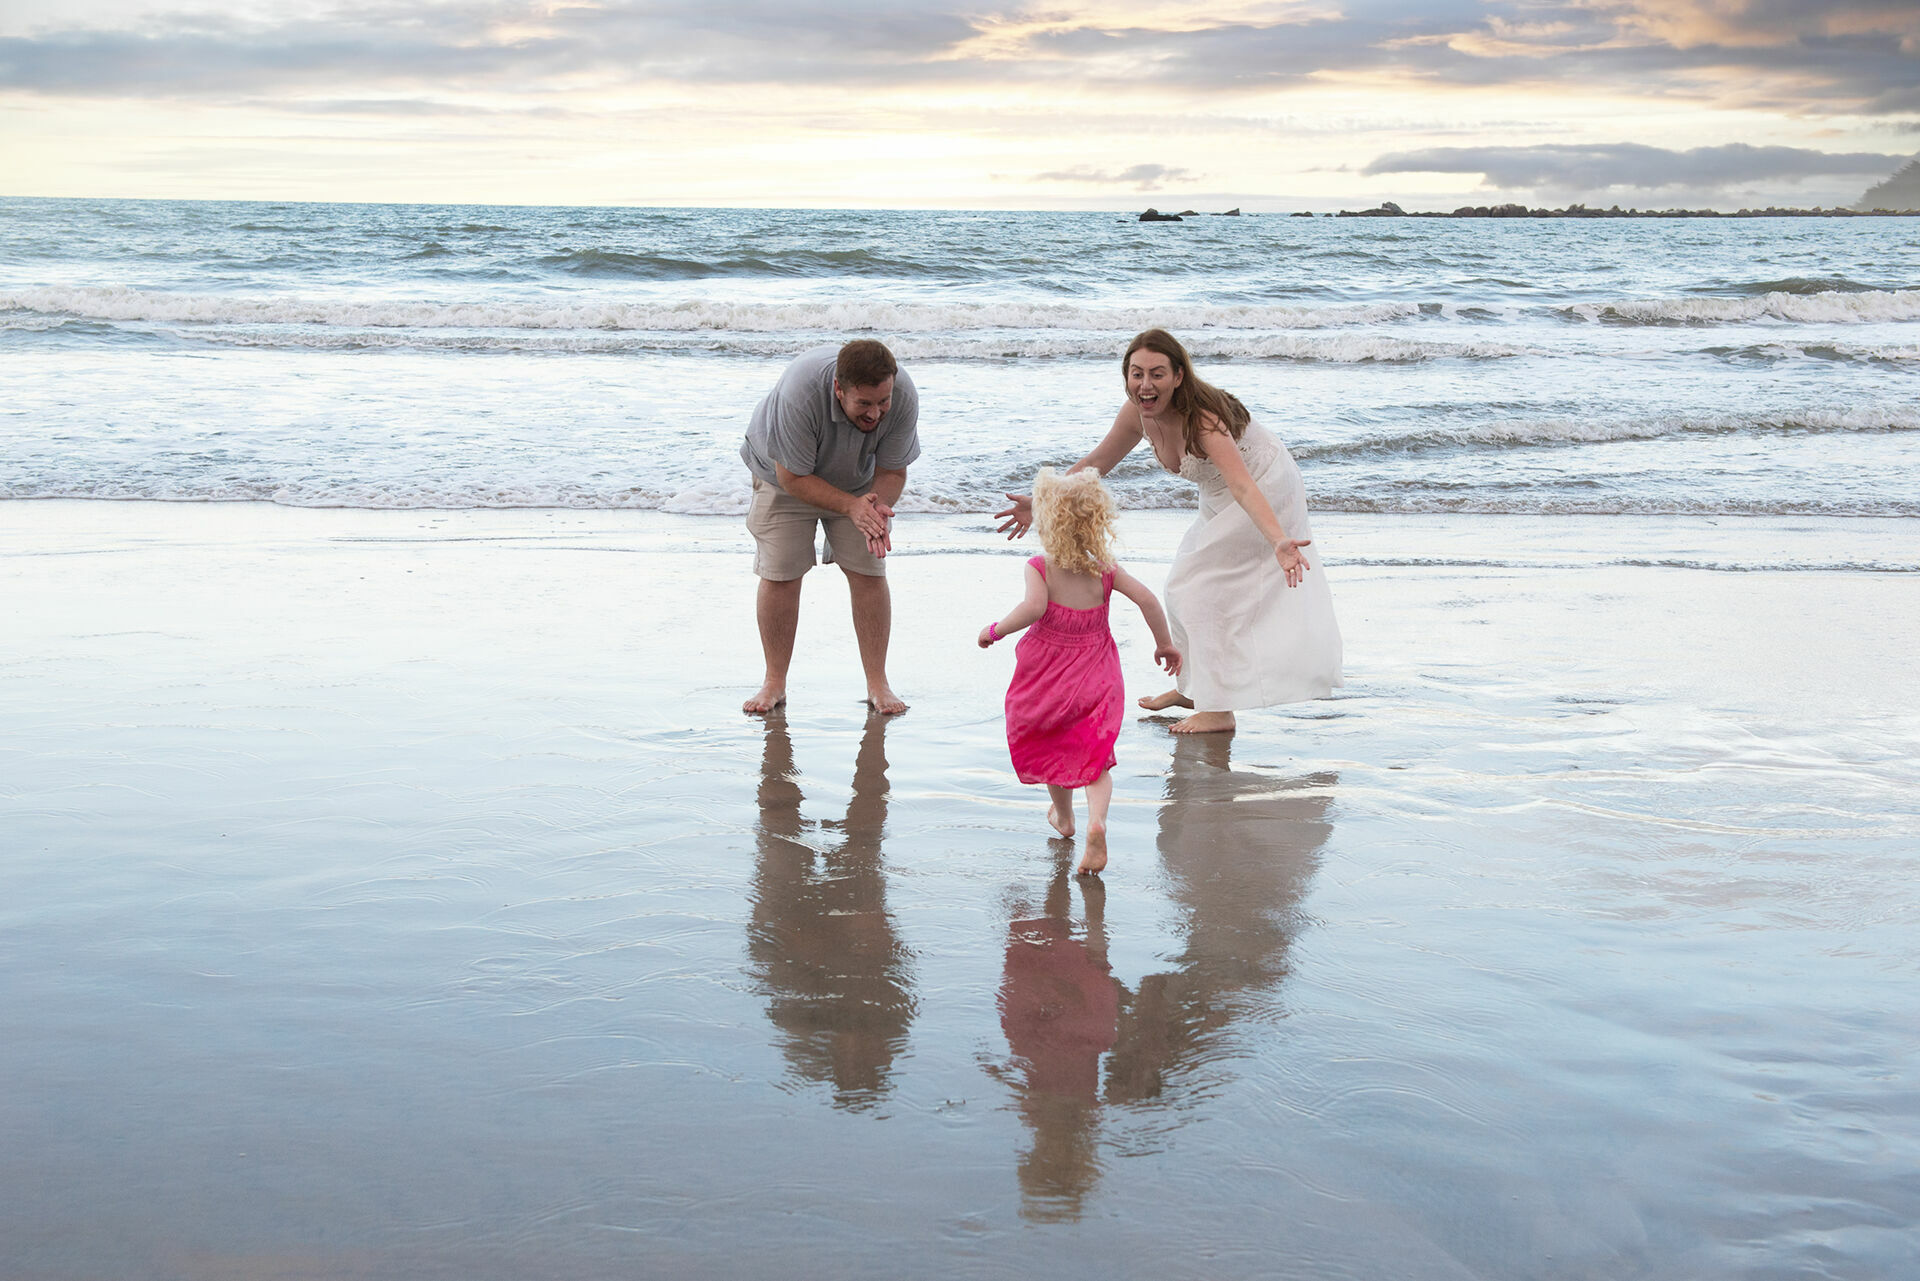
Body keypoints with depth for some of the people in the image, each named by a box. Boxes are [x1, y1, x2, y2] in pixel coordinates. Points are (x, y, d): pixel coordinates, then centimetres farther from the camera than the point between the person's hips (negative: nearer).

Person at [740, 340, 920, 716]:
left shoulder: (903, 398, -31)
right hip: (787, 476, -2)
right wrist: (851, 506, -41)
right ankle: (775, 682, 8)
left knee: (869, 572, -6)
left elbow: (892, 471, -17)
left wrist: (878, 509, -37)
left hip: (858, 479, 2)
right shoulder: (800, 393, -41)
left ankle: (877, 683, 4)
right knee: (778, 575, -6)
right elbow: (793, 477, -31)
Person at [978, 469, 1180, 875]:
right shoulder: (1104, 570, -4)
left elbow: (1033, 607, -30)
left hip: (1047, 673, -1)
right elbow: (1146, 599, -9)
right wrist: (1164, 644, 4)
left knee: (1052, 748, 24)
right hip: (1094, 678, 1)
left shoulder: (1040, 568, -13)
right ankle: (1096, 820, -21)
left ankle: (1063, 815, 43)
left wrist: (996, 630, -16)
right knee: (1095, 759, 5)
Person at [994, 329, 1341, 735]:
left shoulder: (1202, 419, -37)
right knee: (1184, 583, 17)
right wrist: (1043, 503, -1)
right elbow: (1095, 463, 0)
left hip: (1265, 491, -8)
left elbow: (1244, 487, -48)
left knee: (1201, 584, -12)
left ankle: (1219, 709, -5)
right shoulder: (1137, 413, -15)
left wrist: (1279, 541, -61)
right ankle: (1193, 686, 35)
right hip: (1219, 499, 8)